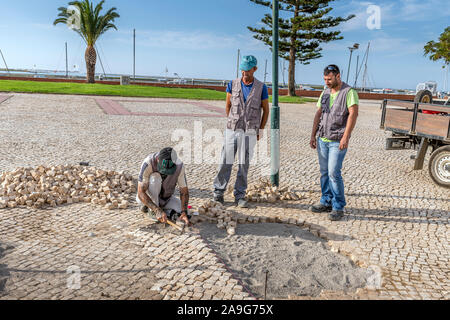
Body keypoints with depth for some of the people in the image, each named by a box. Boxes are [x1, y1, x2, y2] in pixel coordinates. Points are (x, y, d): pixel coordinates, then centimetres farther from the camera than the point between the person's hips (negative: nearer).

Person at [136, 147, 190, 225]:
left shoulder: (179, 166, -23)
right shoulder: (148, 163, -32)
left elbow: (184, 192, -16)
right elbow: (140, 193, -33)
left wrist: (184, 212, -32)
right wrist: (157, 210, -44)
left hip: (165, 198, 3)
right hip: (146, 197, -3)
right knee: (155, 177, -33)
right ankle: (153, 211, -16)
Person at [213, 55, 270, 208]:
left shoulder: (261, 88, 1)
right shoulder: (233, 84, 5)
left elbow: (266, 110, 9)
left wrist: (260, 130, 7)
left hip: (250, 132, -1)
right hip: (232, 130, 1)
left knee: (244, 165, 3)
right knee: (225, 162, 0)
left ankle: (240, 196, 13)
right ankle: (218, 193, 9)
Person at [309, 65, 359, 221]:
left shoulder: (349, 92, -6)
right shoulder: (325, 93, 14)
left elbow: (353, 114, -16)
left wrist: (346, 137, -24)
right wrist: (313, 136, 9)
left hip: (338, 141, -6)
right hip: (322, 139, 6)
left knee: (334, 173, -11)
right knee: (324, 172, 10)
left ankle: (338, 207, 0)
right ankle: (326, 202, 21)